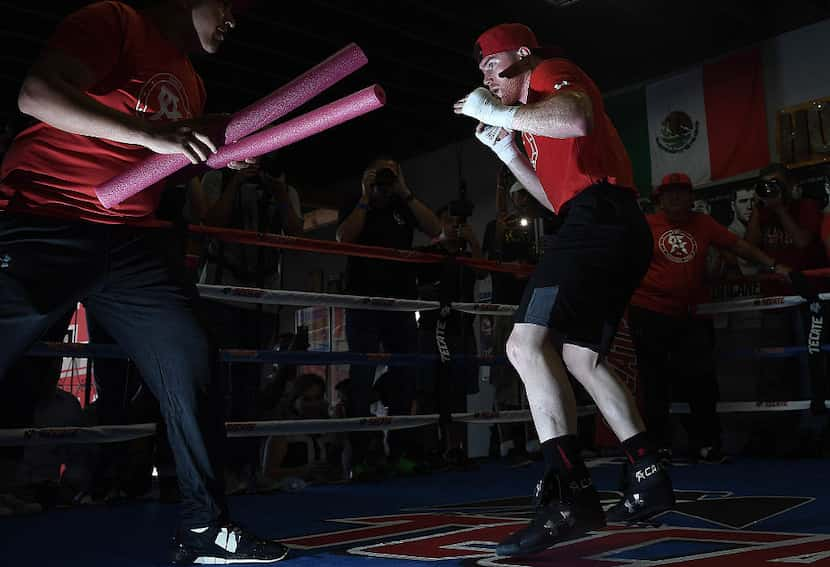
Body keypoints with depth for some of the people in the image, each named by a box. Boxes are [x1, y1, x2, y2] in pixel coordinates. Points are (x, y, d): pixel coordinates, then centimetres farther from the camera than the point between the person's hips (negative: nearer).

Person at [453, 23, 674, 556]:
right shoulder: (536, 115, 33)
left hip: (598, 218, -11)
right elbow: (555, 194, 31)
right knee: (580, 356, 16)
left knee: (527, 344, -22)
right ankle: (650, 477, 19)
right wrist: (506, 151, 26)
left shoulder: (552, 71, 5)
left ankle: (571, 494, -28)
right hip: (617, 230, 11)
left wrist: (496, 112, -10)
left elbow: (575, 120, -19)